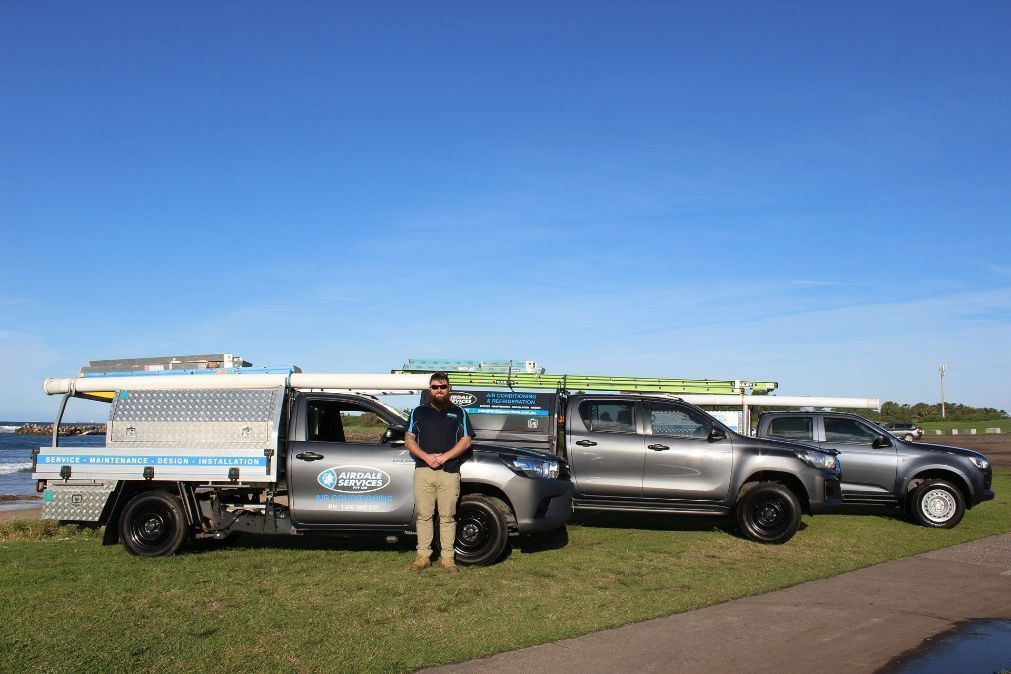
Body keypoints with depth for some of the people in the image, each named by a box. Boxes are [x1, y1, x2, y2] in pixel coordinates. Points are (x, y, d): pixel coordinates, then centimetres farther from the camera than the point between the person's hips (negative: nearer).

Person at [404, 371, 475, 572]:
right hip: (423, 470, 1)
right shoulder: (419, 412, 14)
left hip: (449, 471, -1)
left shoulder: (458, 413, 12)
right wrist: (427, 457, -8)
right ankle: (423, 555, 7)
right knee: (424, 515, 1)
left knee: (447, 516, 1)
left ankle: (447, 556, 6)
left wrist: (443, 457, -8)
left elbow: (465, 441, 5)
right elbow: (409, 440, 9)